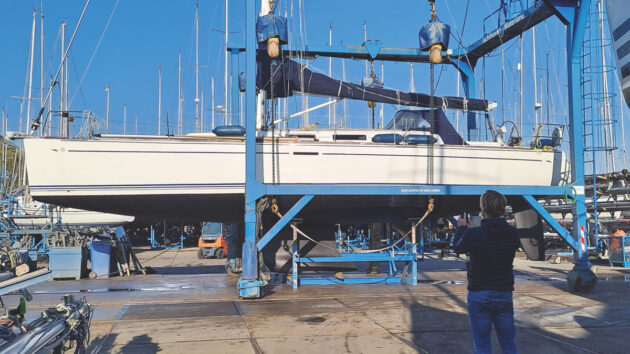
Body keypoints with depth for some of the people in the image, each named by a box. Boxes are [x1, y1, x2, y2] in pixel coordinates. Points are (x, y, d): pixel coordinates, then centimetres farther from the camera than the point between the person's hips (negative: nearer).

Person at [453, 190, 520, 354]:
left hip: (479, 295, -3)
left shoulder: (473, 235, -18)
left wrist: (461, 228, 21)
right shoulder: (513, 234, -4)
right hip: (505, 294, 4)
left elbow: (457, 247, 3)